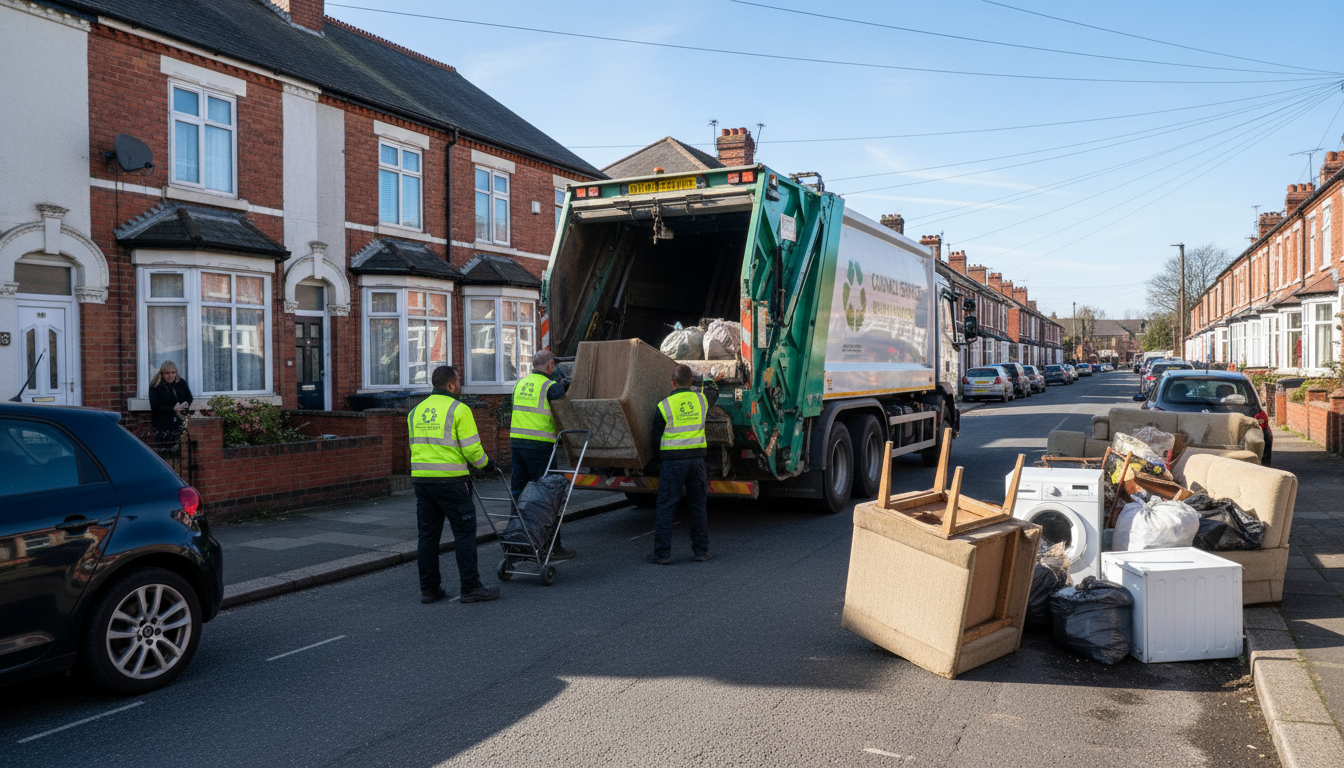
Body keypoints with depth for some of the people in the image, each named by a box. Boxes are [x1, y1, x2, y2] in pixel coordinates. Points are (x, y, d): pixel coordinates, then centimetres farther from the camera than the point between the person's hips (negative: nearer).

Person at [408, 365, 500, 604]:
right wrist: (485, 463, 9)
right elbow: (472, 449, -10)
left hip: (421, 478, 7)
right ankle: (471, 587, 3)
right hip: (450, 480, -7)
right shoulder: (458, 409, -8)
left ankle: (428, 588, 16)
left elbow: (416, 446, 18)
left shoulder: (416, 411, 14)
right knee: (465, 532, 1)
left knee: (428, 534, 11)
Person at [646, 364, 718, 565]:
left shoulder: (664, 405, -6)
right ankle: (701, 550, 18)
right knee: (698, 505, 13)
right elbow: (714, 393, 29)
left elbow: (656, 434, 1)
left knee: (665, 507, 3)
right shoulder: (701, 399, 4)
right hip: (697, 456, 4)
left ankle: (662, 553, 4)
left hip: (673, 459, -3)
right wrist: (707, 385, 49)